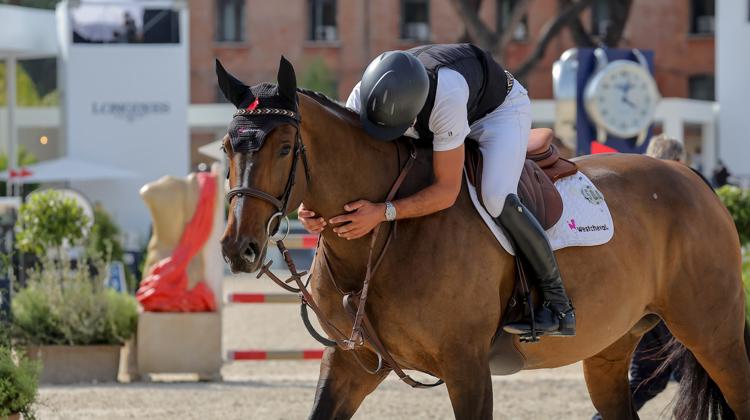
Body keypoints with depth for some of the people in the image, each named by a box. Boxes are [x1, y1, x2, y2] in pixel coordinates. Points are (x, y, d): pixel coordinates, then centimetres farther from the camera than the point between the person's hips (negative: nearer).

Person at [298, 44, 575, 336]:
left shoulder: (446, 96, -47)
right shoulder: (363, 99, -31)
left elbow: (447, 191, -42)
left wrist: (384, 212, -53)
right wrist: (310, 206, -43)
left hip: (500, 107, -7)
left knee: (496, 197, -29)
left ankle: (558, 302, -18)